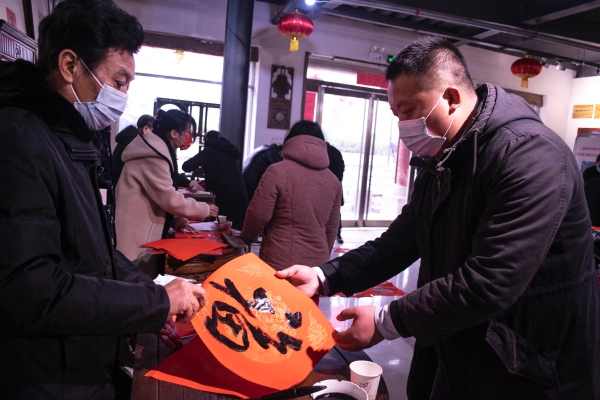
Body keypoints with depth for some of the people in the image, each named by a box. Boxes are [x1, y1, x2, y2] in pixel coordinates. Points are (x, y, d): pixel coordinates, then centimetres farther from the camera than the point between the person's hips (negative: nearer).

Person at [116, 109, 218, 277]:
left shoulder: (154, 150, 13)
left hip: (142, 234, 10)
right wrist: (204, 209, -9)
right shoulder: (153, 157, -19)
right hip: (136, 238, -10)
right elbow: (169, 198, -21)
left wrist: (175, 220, 5)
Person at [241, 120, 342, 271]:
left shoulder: (278, 171, -11)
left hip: (280, 263, -4)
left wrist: (245, 238, 12)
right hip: (317, 264, 4)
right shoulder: (333, 181, 3)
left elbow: (259, 215, -8)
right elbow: (331, 229, 10)